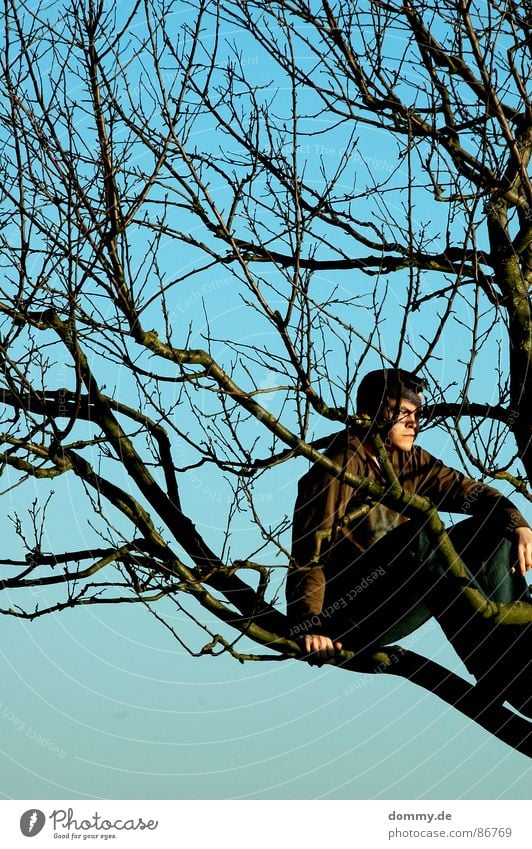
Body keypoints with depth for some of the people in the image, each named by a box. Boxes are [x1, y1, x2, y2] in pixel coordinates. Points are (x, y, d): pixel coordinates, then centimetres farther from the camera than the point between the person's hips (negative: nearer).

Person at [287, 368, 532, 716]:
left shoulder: (409, 460, 9)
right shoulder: (336, 473, -14)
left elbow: (467, 490, 6)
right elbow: (307, 557, -19)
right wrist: (309, 627, -31)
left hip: (401, 599, 8)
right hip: (350, 614, -8)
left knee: (494, 528, -1)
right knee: (420, 535, -33)